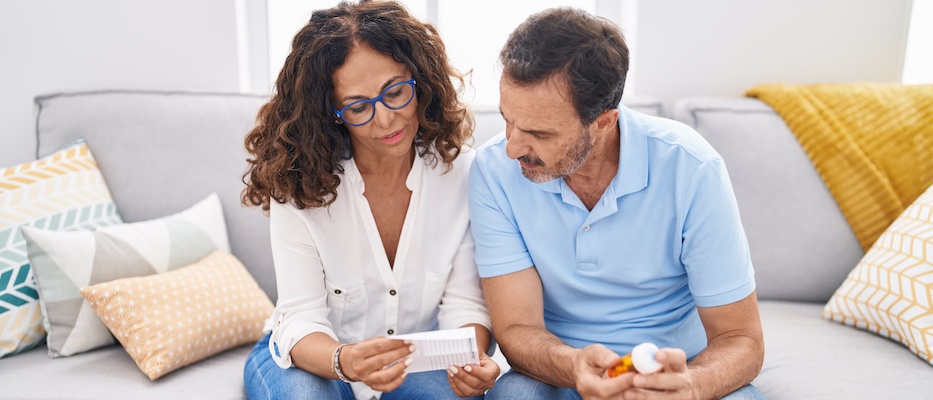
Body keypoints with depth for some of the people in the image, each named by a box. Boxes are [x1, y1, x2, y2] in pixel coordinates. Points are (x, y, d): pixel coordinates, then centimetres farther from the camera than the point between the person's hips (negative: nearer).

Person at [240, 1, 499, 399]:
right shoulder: (298, 186, -17)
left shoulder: (462, 172, -13)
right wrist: (344, 361, -39)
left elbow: (464, 301, -9)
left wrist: (472, 357, -31)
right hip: (314, 355, 0)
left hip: (419, 359, 1)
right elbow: (301, 321, -17)